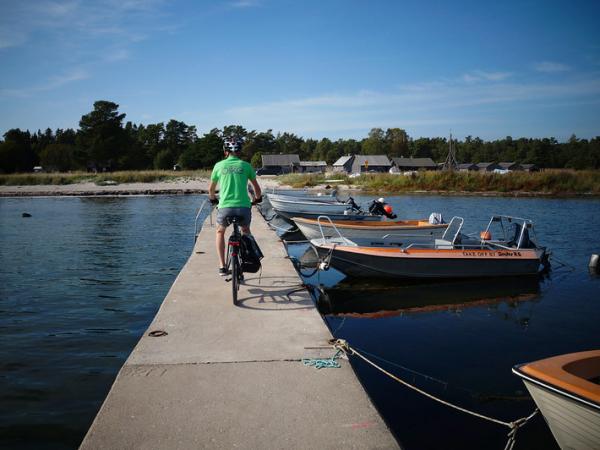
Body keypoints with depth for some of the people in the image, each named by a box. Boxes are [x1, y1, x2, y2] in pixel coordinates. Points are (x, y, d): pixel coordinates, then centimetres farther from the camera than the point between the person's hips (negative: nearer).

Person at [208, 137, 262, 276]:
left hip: (225, 207, 0)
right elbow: (256, 187, 20)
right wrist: (258, 199, 41)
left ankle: (222, 266, 18)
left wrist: (213, 199, 43)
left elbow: (211, 189, 22)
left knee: (220, 232, 27)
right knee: (246, 231, 32)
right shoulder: (245, 165, 10)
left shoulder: (219, 165, 10)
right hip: (244, 207, 1)